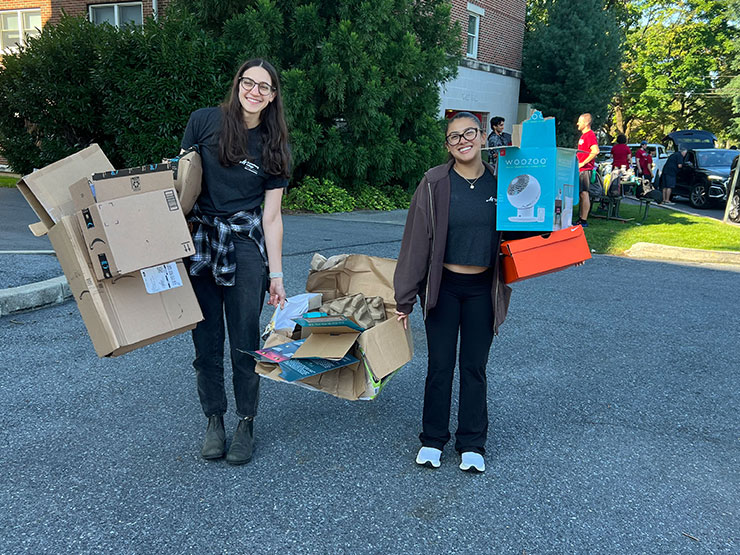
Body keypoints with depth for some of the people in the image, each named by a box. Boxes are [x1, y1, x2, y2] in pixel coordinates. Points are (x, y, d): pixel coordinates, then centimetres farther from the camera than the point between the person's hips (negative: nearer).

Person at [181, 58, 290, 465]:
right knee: (206, 340, 6)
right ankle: (214, 421, 23)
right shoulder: (205, 122, 1)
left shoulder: (274, 146, 5)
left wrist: (276, 274, 0)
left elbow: (271, 217, 4)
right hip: (198, 241, 0)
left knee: (245, 342, 3)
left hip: (246, 244, 0)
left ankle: (245, 424, 20)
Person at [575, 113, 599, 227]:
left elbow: (595, 151, -25)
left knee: (584, 193, -9)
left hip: (585, 169, -10)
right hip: (581, 169, 10)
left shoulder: (590, 135, -12)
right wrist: (578, 162, 19)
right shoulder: (583, 135, 20)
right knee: (581, 194, 12)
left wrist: (583, 163, -22)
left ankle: (584, 221, -8)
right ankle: (581, 219, 18)